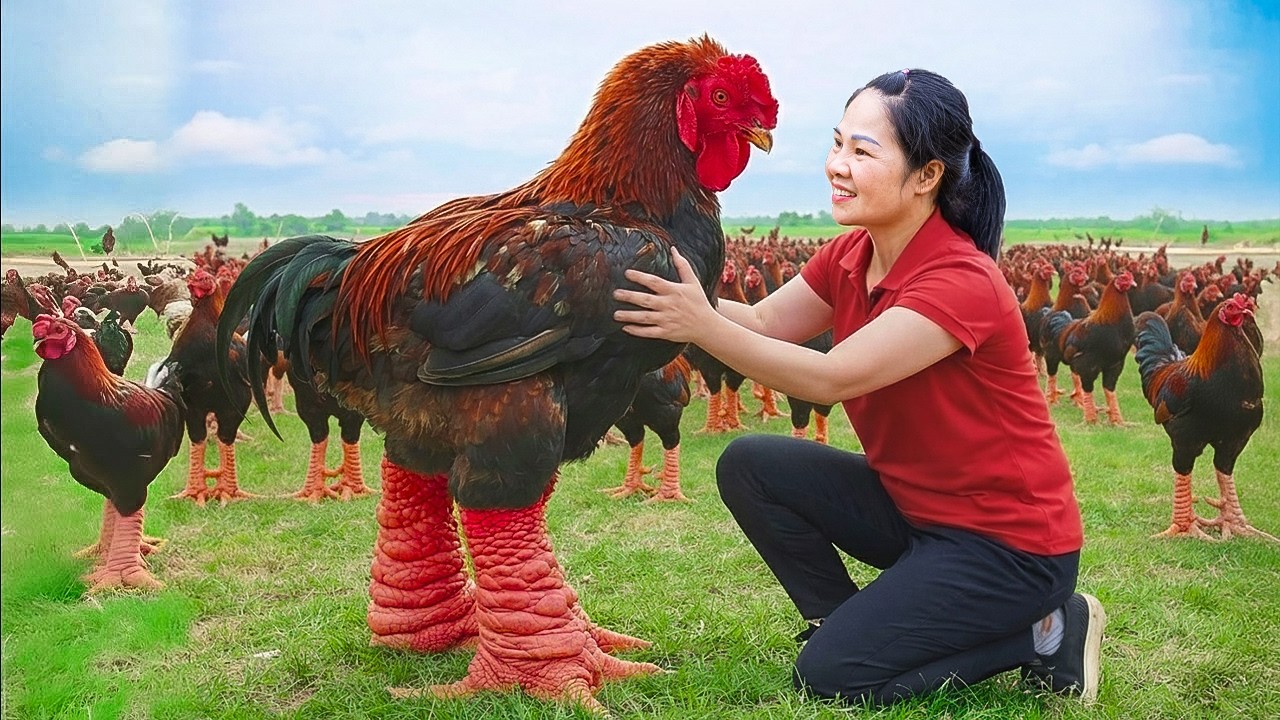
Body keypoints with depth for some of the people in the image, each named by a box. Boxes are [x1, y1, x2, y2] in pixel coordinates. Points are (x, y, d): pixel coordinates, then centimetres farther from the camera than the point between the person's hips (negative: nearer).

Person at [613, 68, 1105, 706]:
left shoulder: (962, 281, -26)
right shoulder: (850, 256, -1)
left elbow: (833, 377, -33)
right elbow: (763, 324, -7)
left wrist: (702, 326, -37)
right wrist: (675, 296, -21)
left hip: (1008, 539, -7)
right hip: (912, 504, 7)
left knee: (830, 675, -12)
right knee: (750, 467, -7)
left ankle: (1044, 631, 4)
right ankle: (853, 624, 9)